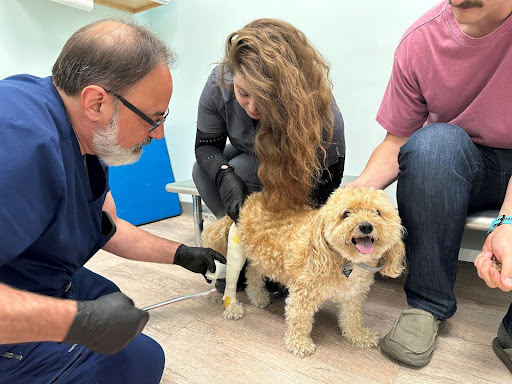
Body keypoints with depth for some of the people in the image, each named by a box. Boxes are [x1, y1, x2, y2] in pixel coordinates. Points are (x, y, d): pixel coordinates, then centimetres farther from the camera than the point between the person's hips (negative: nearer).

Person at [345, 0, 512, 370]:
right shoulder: (420, 42, -11)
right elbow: (396, 142, -8)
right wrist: (356, 190, -26)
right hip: (455, 164, 1)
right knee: (433, 140, -31)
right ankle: (428, 303, -17)